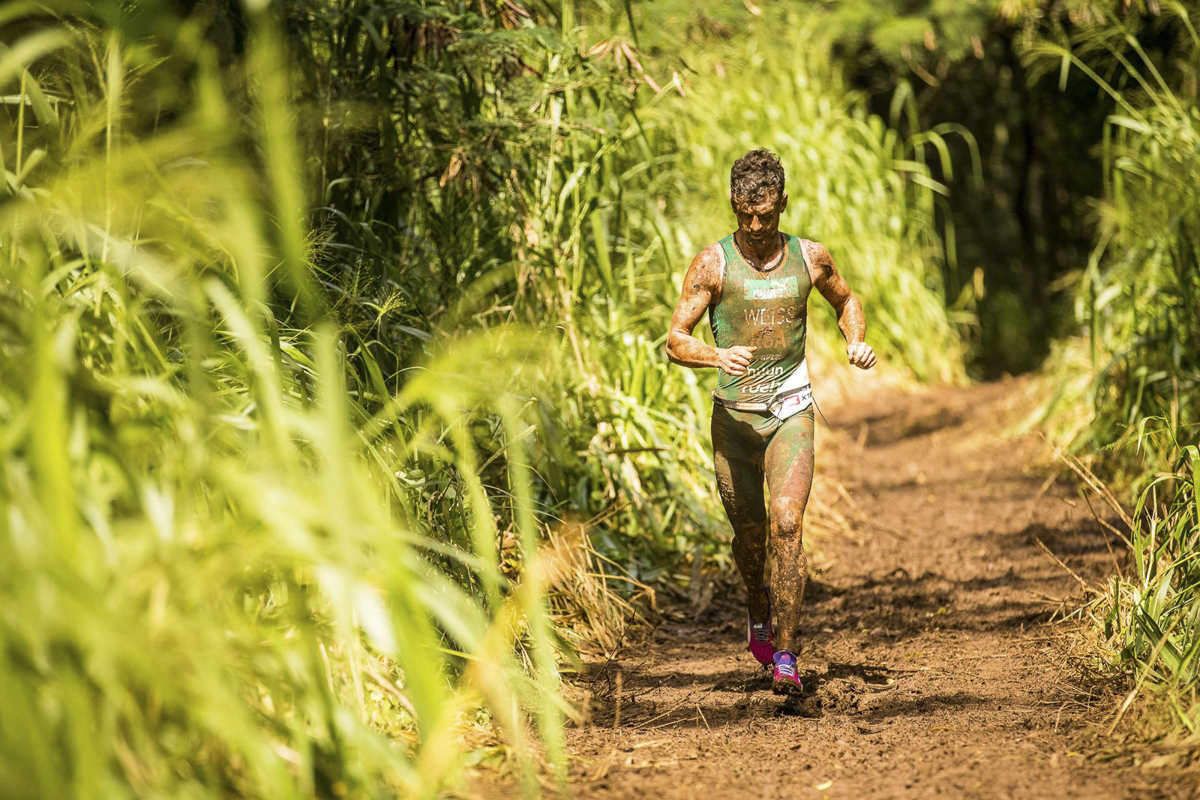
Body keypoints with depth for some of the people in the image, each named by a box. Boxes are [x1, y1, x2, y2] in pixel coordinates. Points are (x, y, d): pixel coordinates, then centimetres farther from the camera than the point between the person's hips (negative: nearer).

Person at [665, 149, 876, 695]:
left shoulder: (810, 257, 1)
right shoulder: (713, 264, -6)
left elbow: (846, 300, 22)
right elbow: (675, 342, -8)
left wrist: (856, 341, 2)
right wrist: (718, 356, -29)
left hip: (790, 411, 0)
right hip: (734, 414, 0)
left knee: (787, 524, -17)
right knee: (749, 531, 12)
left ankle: (785, 657, -14)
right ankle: (759, 605, 47)